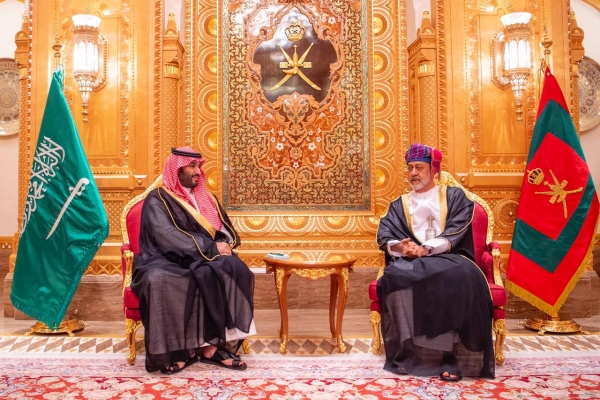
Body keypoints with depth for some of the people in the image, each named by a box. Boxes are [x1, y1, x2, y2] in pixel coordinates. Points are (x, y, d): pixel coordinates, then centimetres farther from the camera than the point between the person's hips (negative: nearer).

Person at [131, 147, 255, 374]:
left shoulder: (207, 199, 19)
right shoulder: (157, 200, 0)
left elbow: (226, 229, 14)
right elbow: (167, 237, -15)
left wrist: (224, 244, -11)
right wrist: (211, 247, -19)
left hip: (202, 261, 5)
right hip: (167, 262, -4)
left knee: (234, 269, -27)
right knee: (158, 280, -39)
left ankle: (213, 344, -26)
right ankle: (176, 349, -26)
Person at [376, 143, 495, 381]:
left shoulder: (454, 197, 12)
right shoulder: (399, 205, 20)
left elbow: (455, 234, -4)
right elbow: (384, 236, 4)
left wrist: (426, 249, -20)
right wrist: (400, 247, -19)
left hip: (448, 258, -1)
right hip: (410, 261, 2)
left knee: (464, 276, -36)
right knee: (396, 275, -33)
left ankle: (452, 354, -31)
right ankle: (408, 351, -25)